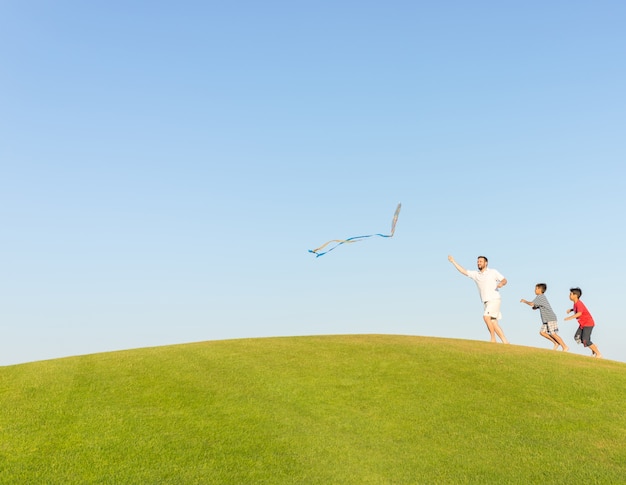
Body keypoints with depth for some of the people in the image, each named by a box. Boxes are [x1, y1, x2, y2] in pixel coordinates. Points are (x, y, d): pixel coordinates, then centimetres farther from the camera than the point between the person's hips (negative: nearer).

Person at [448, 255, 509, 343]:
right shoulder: (475, 274, 11)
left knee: (486, 317, -22)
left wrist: (501, 283, -20)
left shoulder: (493, 272, 1)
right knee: (494, 323, 2)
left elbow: (505, 280, 4)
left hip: (494, 300, -5)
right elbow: (463, 271, 11)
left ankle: (493, 339, -12)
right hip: (486, 302, 5)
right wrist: (453, 261, 7)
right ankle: (505, 342, 7)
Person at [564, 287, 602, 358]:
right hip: (583, 324, 10)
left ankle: (598, 354, -1)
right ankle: (594, 348, 14)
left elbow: (579, 313, -39)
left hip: (588, 324, -10)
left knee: (585, 340, -13)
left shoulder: (579, 304, -23)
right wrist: (571, 310, 14)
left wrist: (570, 317, -42)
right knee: (577, 337, 5)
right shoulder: (576, 303, 7)